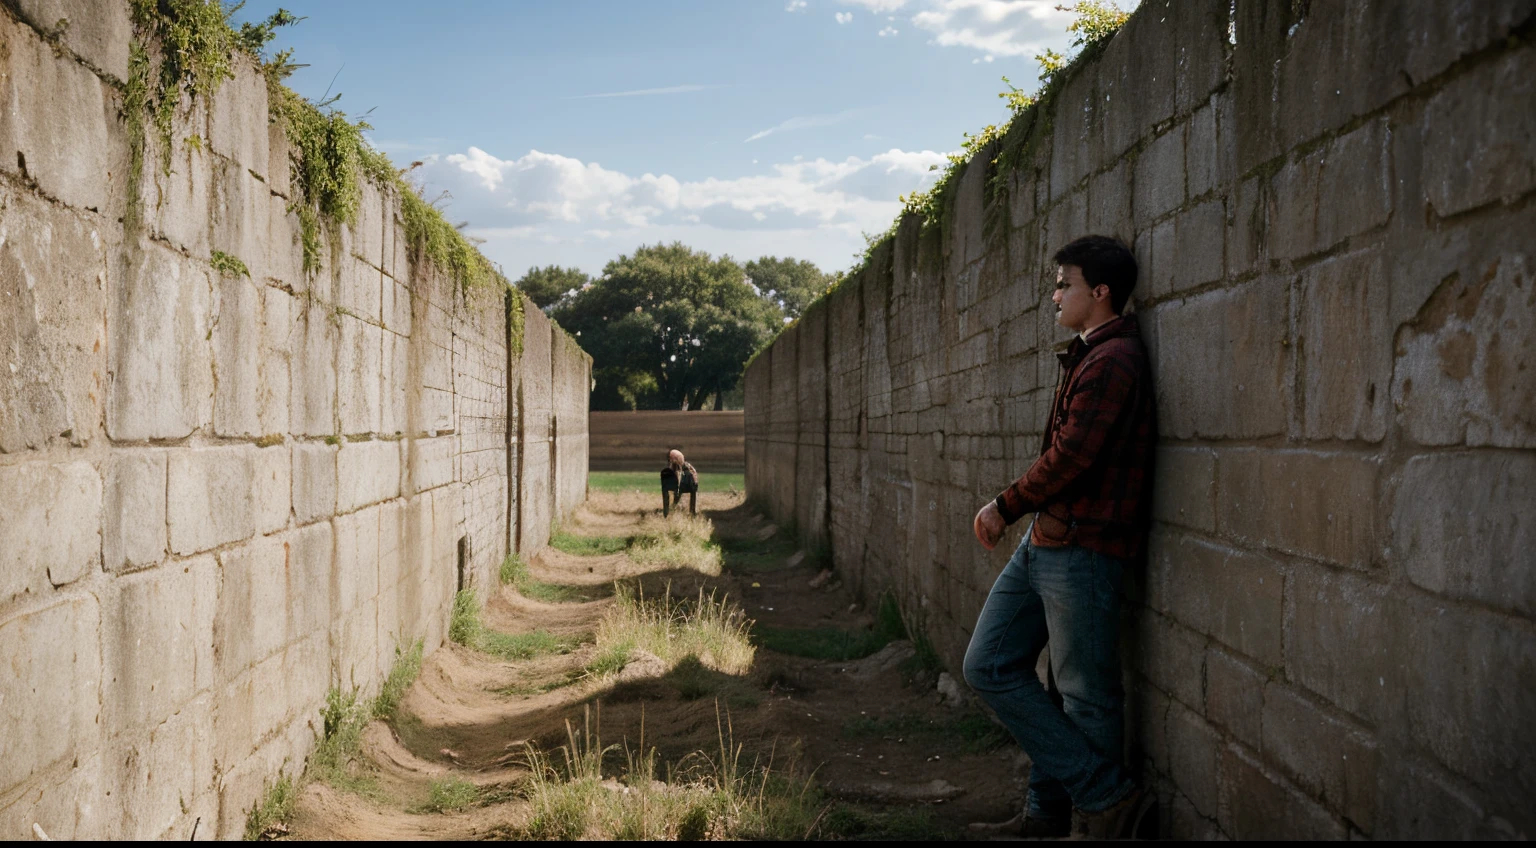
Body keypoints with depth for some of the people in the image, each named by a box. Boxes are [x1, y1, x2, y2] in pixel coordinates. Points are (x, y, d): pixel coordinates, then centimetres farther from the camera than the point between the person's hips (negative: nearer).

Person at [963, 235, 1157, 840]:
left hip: (1081, 550, -11)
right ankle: (1049, 811, 19)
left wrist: (1006, 506, -7)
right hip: (1044, 542, 11)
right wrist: (1014, 512, 7)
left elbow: (1070, 456, -19)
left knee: (1085, 697, -2)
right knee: (989, 665, 11)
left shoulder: (1113, 360, -14)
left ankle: (1105, 801, 14)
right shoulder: (1087, 357, 18)